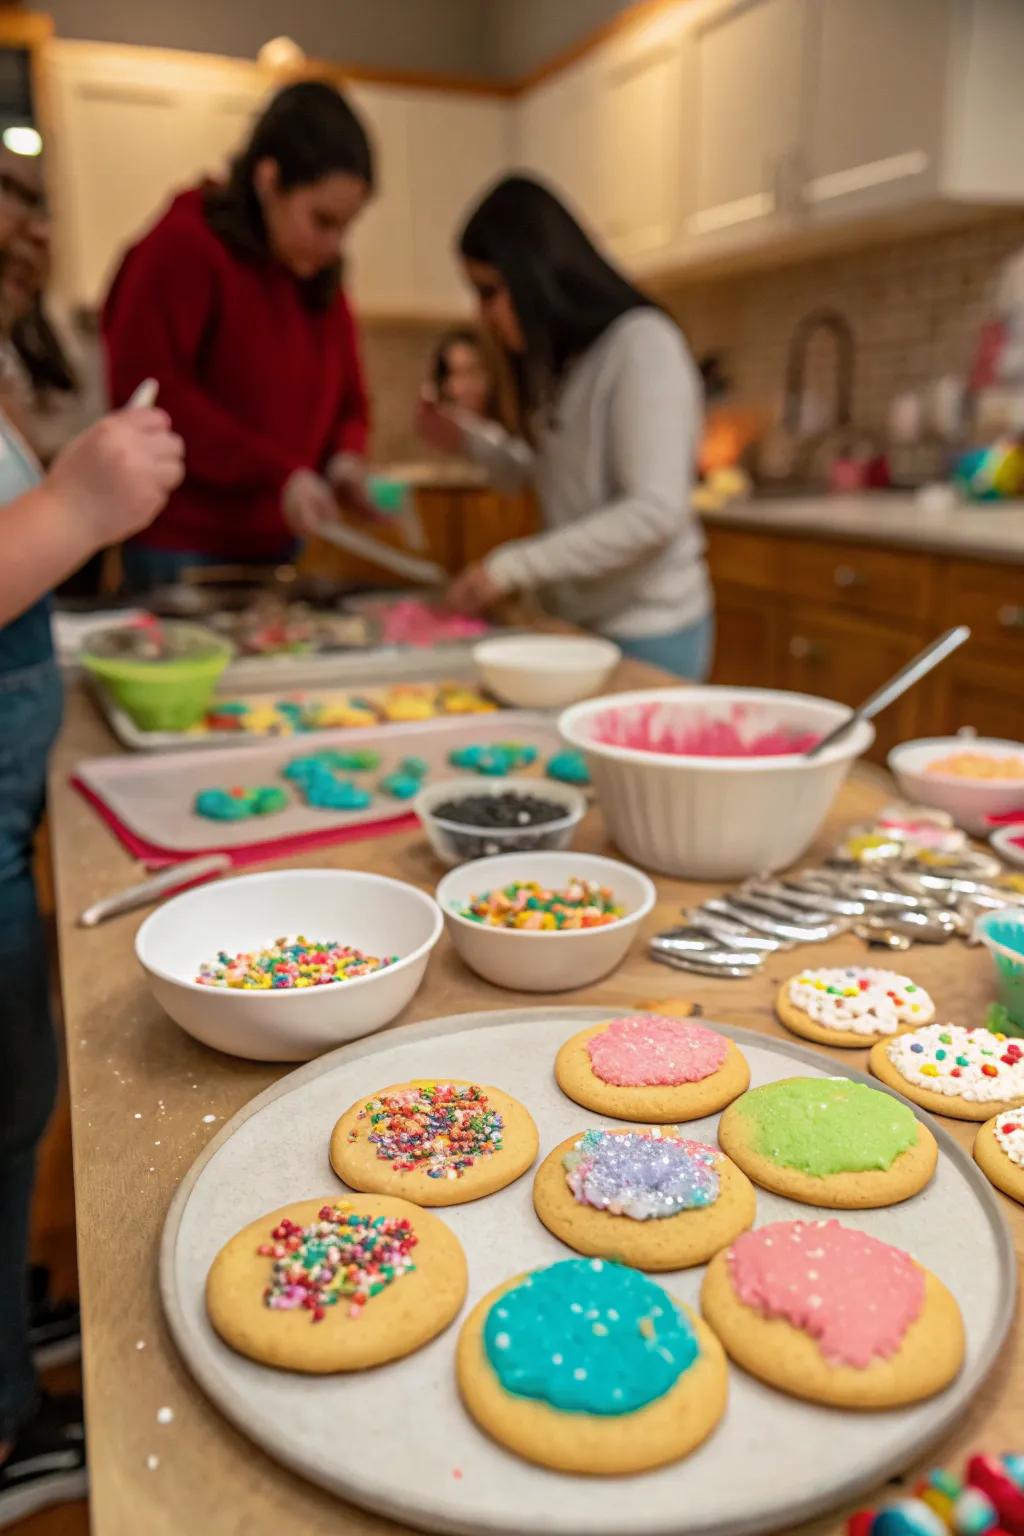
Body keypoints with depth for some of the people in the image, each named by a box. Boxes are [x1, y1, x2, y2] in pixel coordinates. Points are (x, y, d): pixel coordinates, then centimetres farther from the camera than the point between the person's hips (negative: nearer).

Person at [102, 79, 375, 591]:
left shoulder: (319, 280, 12)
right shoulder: (181, 247, -9)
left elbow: (347, 402, 16)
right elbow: (147, 388, -18)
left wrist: (345, 457, -8)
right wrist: (276, 473, -23)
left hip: (275, 548, 7)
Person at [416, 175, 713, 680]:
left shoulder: (642, 343, -15)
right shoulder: (563, 359, 10)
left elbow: (655, 512, -23)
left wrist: (514, 565, -22)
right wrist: (472, 441, 2)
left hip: (647, 631, -7)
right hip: (580, 622, 7)